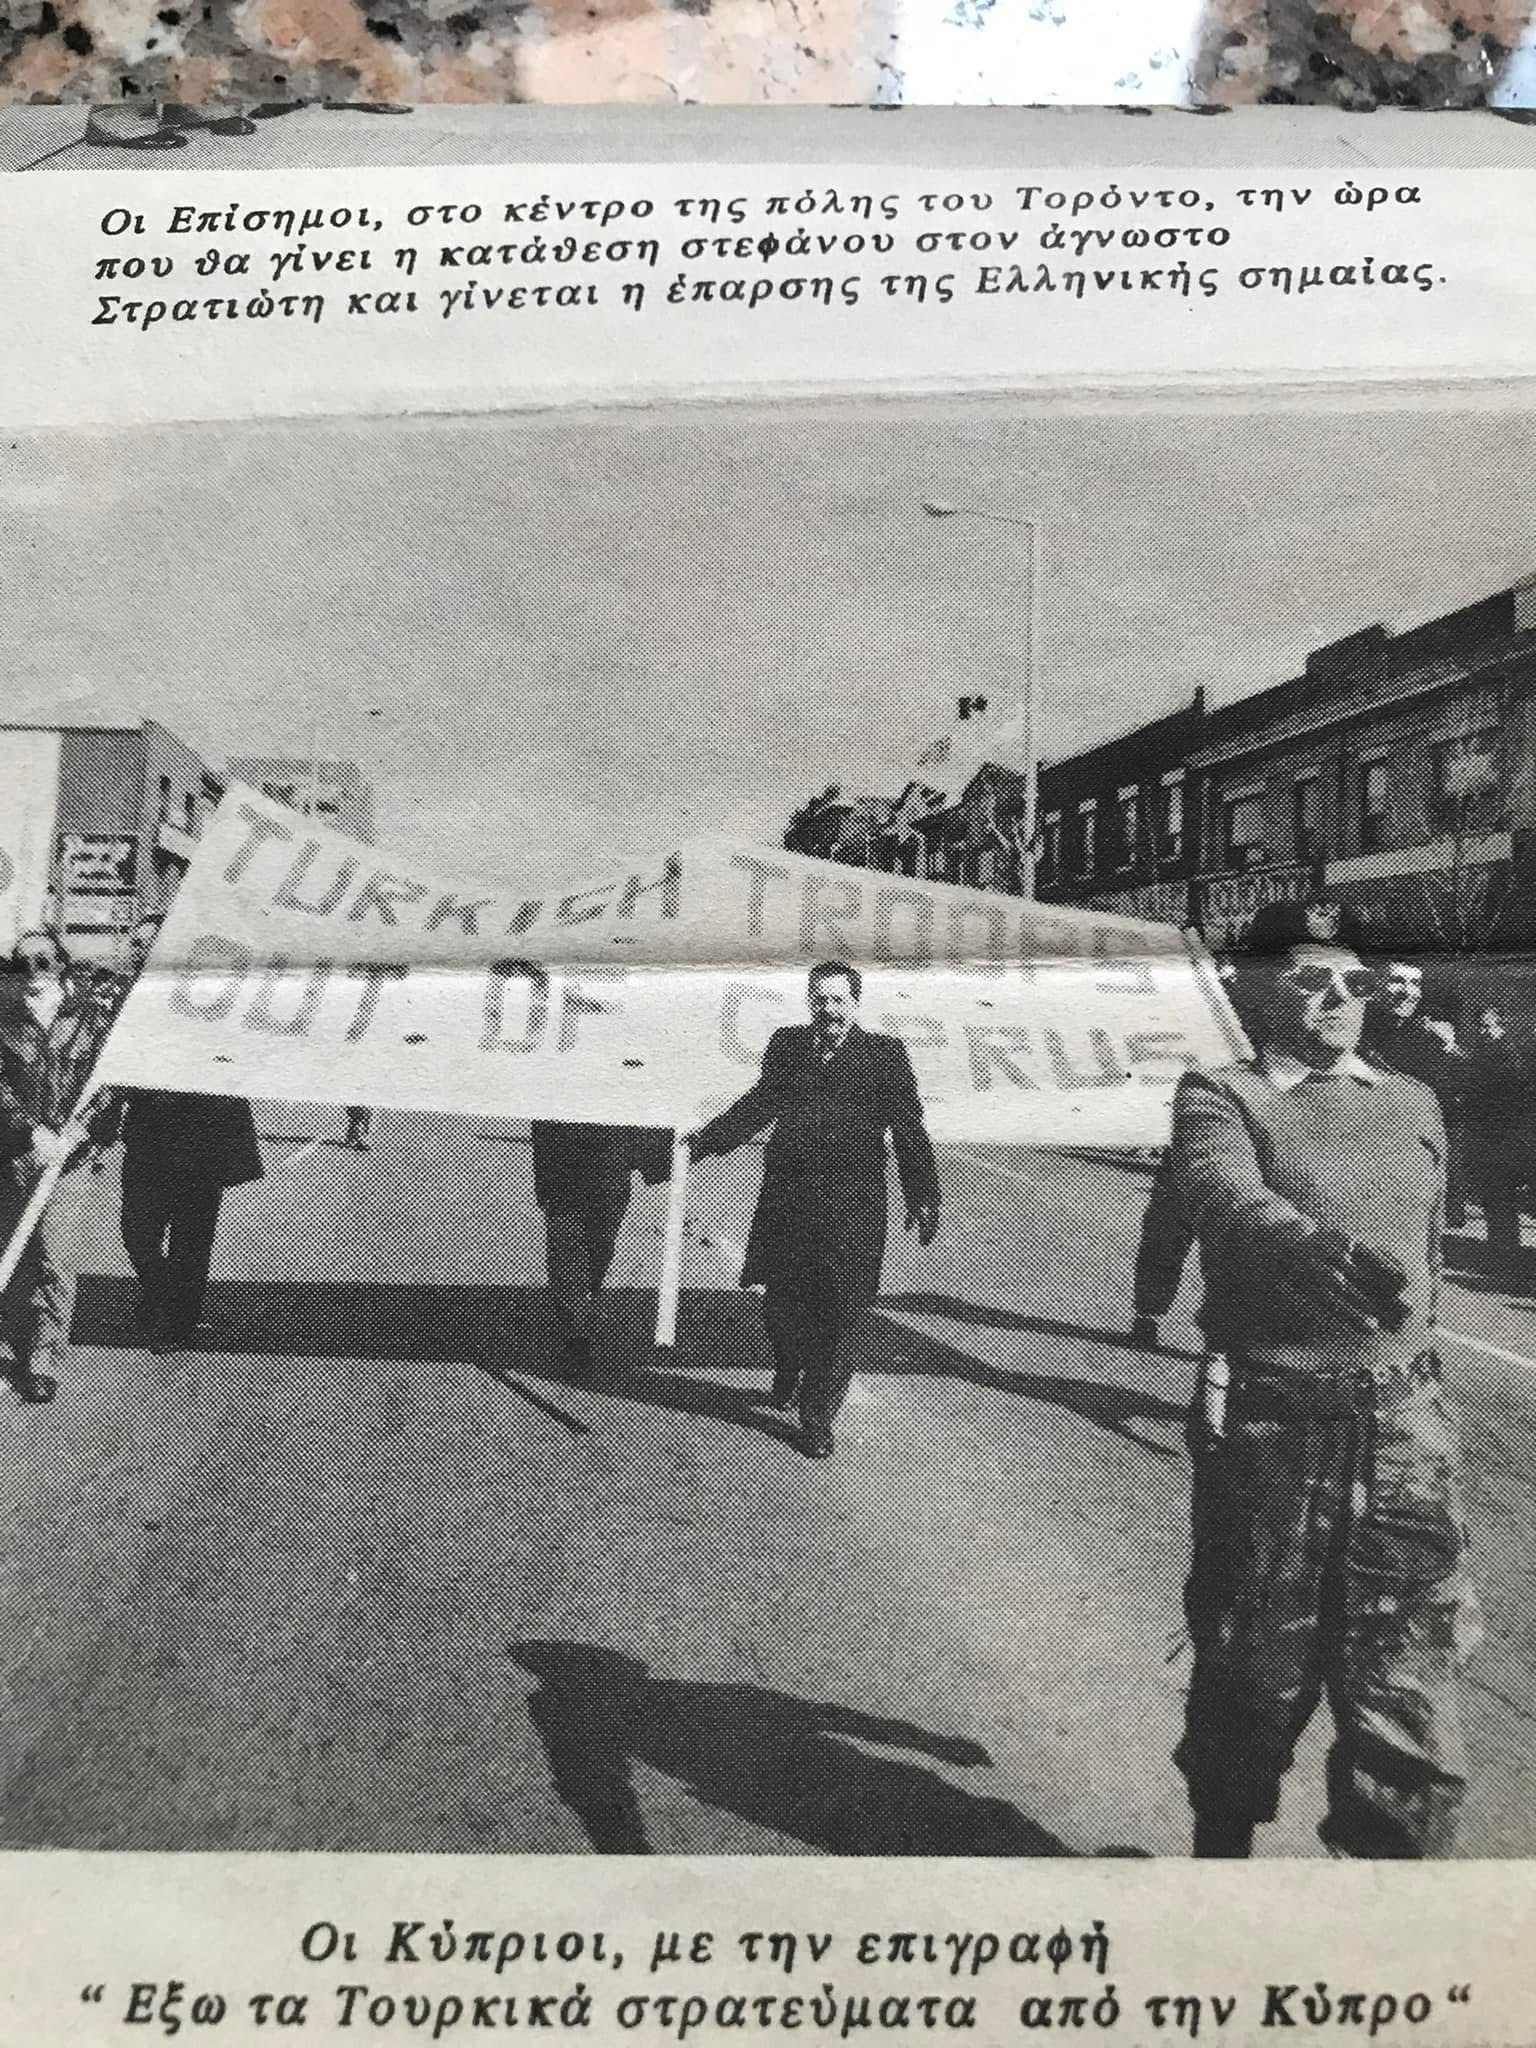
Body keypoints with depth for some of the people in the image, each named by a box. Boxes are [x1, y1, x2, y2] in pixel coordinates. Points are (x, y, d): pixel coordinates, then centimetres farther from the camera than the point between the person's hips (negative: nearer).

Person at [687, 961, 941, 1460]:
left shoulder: (885, 1055, -1)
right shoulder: (787, 1045, 7)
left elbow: (909, 1131, 0)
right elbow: (759, 1104, 18)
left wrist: (922, 1198, -4)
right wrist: (704, 1142, 12)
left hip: (850, 1209, -3)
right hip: (786, 1203, 3)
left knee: (834, 1315, 1)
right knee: (781, 1301, 9)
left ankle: (818, 1418, 17)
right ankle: (788, 1371, 42)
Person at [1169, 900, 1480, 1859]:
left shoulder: (1414, 1105, 12)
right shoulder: (1221, 1096, -3)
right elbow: (1230, 1202, -24)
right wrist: (1337, 1249, -42)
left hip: (1404, 1423, 4)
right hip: (1273, 1421, -3)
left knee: (1410, 1677, 6)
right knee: (1254, 1666, 11)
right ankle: (1222, 1844, 33)